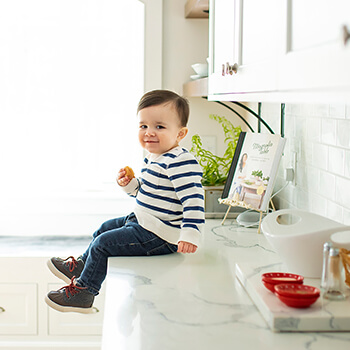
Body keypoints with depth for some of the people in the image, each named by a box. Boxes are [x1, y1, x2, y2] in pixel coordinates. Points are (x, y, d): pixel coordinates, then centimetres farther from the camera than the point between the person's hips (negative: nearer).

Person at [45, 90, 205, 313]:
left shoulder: (180, 162, -24)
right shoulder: (152, 159, 8)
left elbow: (193, 198, -31)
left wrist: (191, 235, -39)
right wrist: (129, 184, 2)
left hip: (159, 236, -10)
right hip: (142, 221, 10)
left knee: (103, 244, -7)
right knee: (105, 228, 25)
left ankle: (83, 293, 9)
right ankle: (82, 266, 45)